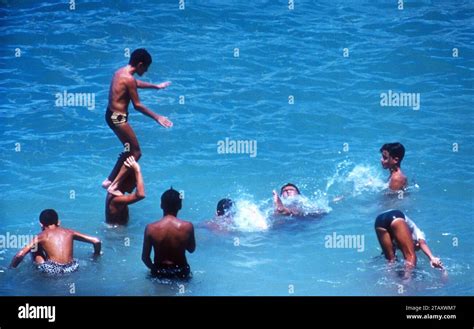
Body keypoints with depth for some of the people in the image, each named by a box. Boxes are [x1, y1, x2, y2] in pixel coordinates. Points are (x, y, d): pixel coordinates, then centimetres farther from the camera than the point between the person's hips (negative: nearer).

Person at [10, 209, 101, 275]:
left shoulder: (42, 236, 4)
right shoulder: (69, 232, 12)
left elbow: (20, 255, -3)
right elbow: (96, 241, 14)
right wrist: (96, 256, 34)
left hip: (51, 270, -4)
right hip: (71, 269, 4)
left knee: (35, 247, 18)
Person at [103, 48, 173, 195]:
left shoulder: (121, 72, 9)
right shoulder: (129, 79, -20)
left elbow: (136, 83, 31)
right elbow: (137, 105, -16)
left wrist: (155, 86, 43)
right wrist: (157, 117, -10)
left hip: (112, 114, 10)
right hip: (118, 117, -10)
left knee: (129, 150, 21)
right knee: (136, 153, -1)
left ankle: (109, 180, 25)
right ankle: (114, 186, -5)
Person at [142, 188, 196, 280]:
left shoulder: (151, 228, -14)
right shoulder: (187, 226, -15)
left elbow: (145, 257, -6)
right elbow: (192, 249, 2)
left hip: (159, 273, 0)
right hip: (181, 273, 0)